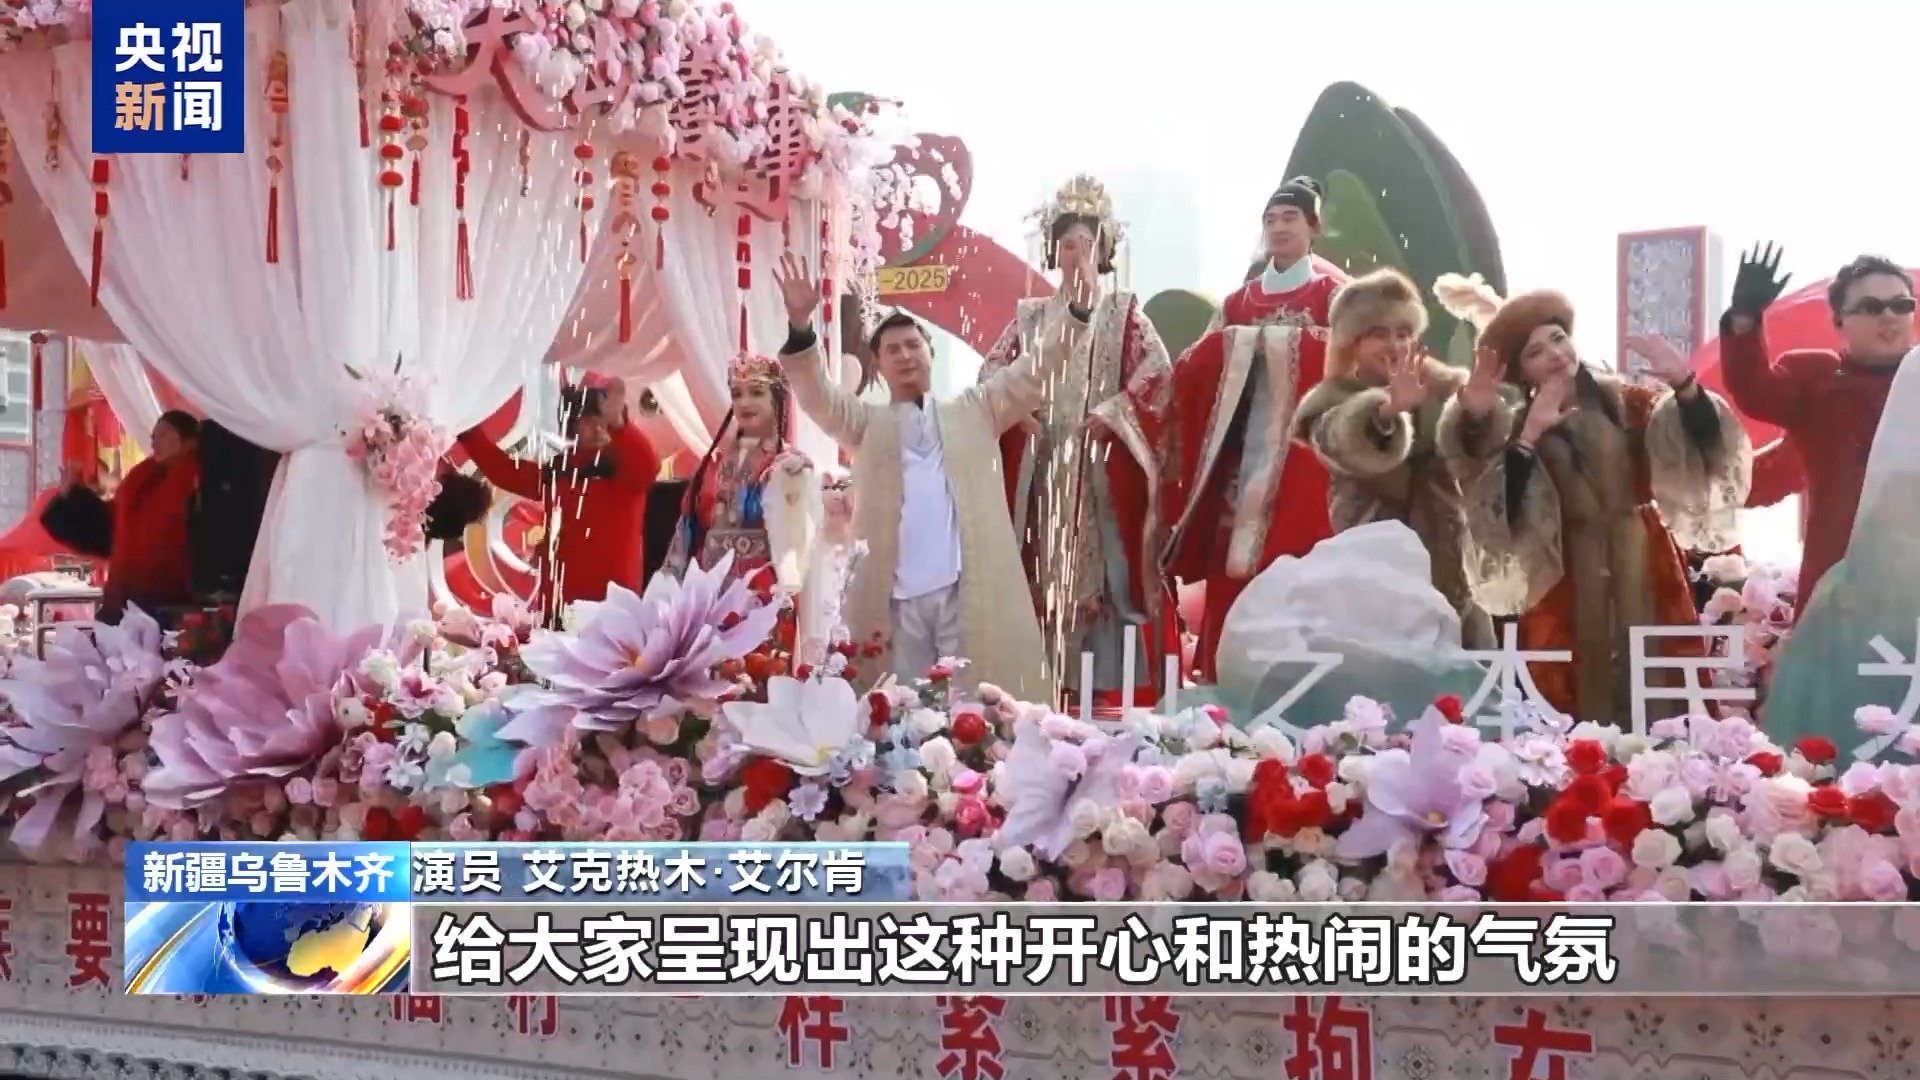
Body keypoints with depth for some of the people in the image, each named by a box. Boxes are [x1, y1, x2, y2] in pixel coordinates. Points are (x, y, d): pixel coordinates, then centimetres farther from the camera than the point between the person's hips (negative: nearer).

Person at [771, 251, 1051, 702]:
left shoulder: (974, 411, 20)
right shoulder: (866, 423, 19)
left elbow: (1036, 372, 12)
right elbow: (815, 393, 4)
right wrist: (800, 325, -14)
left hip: (970, 591, 0)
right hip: (896, 596, 0)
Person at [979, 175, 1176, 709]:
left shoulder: (1123, 311, 8)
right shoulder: (1031, 315, 15)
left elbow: (1158, 370, -5)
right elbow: (991, 371, 10)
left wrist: (1111, 413, -12)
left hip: (1104, 465, -3)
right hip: (1042, 463, 3)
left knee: (1106, 563, -8)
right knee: (1045, 567, -1)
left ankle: (1114, 689, -8)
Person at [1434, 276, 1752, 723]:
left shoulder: (1625, 401, 5)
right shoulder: (1515, 427, 5)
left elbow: (1699, 450, -6)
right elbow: (1502, 513, -9)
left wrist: (1685, 385, -21)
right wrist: (1529, 437, -14)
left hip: (1642, 571, 0)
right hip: (1565, 584, 0)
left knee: (1661, 703, -3)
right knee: (1580, 710, -4)